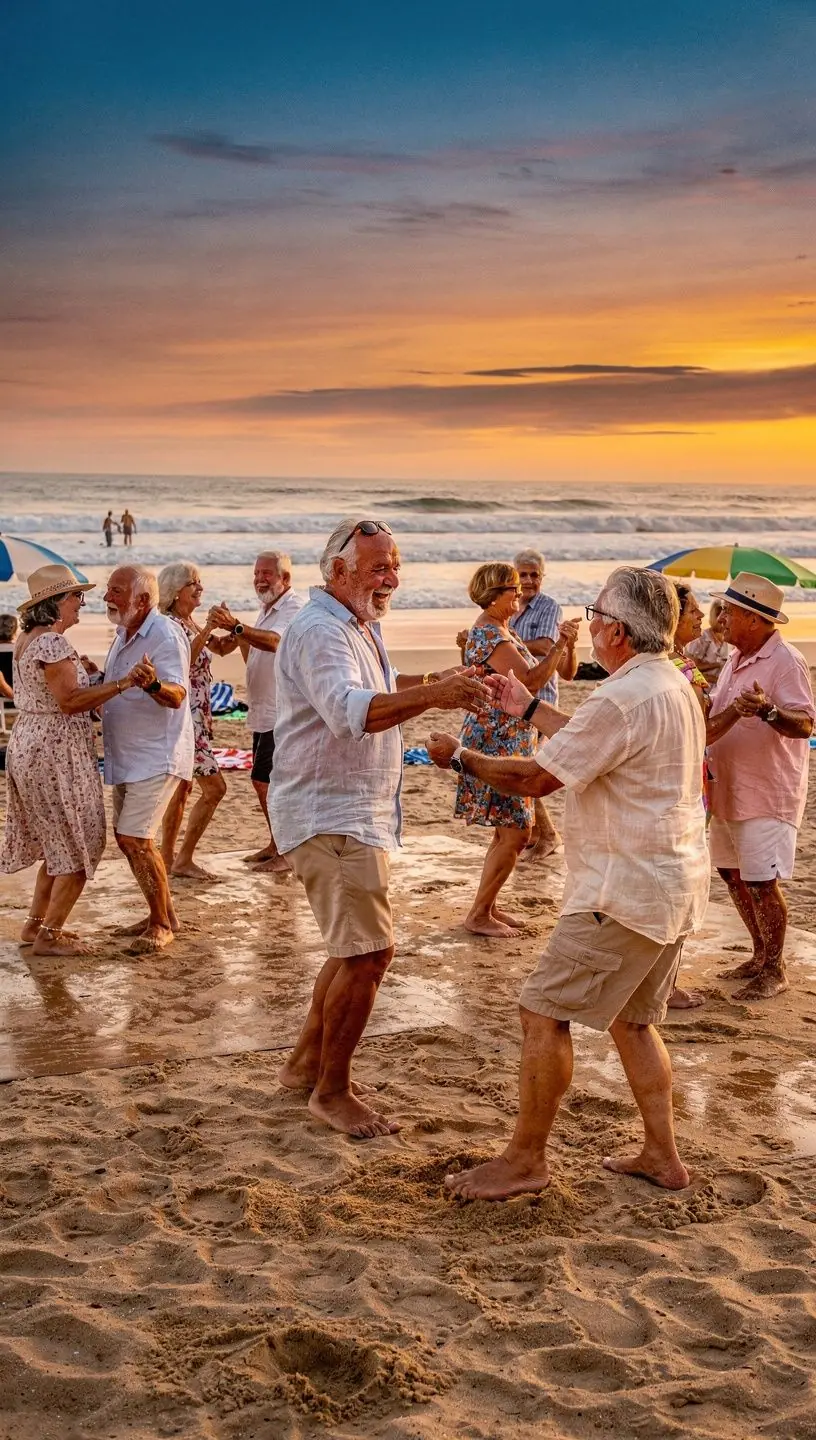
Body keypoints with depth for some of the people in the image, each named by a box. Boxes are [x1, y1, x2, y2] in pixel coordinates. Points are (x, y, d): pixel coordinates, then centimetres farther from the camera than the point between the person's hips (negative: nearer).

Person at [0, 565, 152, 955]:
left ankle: (36, 924, 27)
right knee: (78, 849, -1)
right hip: (55, 756, -10)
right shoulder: (52, 642, -18)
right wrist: (122, 682, -27)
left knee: (60, 846, 20)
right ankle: (49, 936, 5)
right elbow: (69, 700, -24)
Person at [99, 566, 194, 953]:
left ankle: (161, 924, 0)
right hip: (126, 756, 10)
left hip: (157, 756, -10)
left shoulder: (165, 635, -17)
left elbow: (177, 695, -28)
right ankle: (162, 915, 26)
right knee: (127, 838, 13)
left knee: (134, 839, -14)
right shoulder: (124, 635, 13)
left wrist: (154, 684, -48)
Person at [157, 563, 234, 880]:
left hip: (196, 716, 10)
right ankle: (183, 860, -3)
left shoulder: (190, 623, 13)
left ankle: (168, 859, 20)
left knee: (182, 788, 13)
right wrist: (207, 630, -29)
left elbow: (222, 648, 21)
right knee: (214, 787, -10)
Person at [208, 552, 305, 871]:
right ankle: (277, 845, 27)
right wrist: (239, 638, 4)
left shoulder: (295, 608, -14)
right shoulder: (267, 610, 18)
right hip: (264, 712, 10)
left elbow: (273, 641, -35)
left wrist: (236, 626, -48)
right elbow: (253, 658, 23)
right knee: (266, 781, 15)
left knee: (265, 780, -10)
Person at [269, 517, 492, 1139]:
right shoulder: (320, 631, -19)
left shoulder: (362, 628, 15)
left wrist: (430, 683, 19)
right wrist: (429, 696, -50)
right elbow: (349, 711, -37)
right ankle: (332, 1091, 0)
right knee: (369, 952, -12)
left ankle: (308, 1061, 30)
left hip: (360, 815, 11)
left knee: (359, 947, 18)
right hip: (331, 815, -11)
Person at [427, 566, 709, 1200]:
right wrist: (528, 707, 28)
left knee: (545, 1011, -3)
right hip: (674, 883, 10)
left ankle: (525, 1160, 6)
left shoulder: (625, 697, -21)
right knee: (631, 1018, 20)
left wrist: (461, 757, -3)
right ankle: (663, 1157, 24)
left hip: (625, 888, -10)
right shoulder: (673, 685, 11)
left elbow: (536, 778, -18)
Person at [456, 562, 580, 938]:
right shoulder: (488, 634, -17)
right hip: (496, 742, -11)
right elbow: (529, 680, -25)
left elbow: (527, 676, 16)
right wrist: (560, 645, -22)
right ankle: (478, 915, -1)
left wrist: (563, 646, 7)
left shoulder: (500, 630, 15)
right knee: (515, 832, -9)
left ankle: (488, 906, 23)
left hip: (509, 742, 11)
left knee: (508, 830, 14)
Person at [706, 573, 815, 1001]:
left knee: (761, 883, -6)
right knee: (733, 874, 14)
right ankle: (761, 957, 29)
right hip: (729, 789, 9)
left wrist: (767, 710, -42)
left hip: (768, 794, -9)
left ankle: (775, 970, 9)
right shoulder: (736, 660, 12)